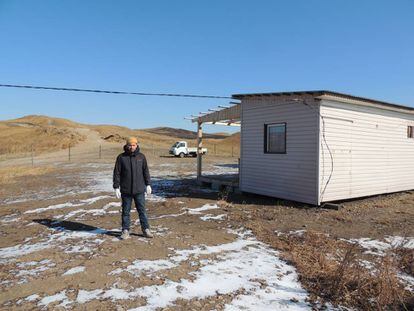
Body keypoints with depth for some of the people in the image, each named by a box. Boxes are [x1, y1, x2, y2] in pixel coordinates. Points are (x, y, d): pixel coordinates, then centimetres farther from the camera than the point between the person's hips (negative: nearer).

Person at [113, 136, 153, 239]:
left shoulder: (141, 157, 3)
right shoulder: (121, 157, -2)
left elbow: (146, 171, 9)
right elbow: (117, 173, -1)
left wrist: (148, 185, 5)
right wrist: (116, 187, -5)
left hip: (139, 189, 1)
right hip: (126, 190, -1)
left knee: (142, 210, 7)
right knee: (126, 211, 8)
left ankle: (146, 229, 17)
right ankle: (125, 231, 20)